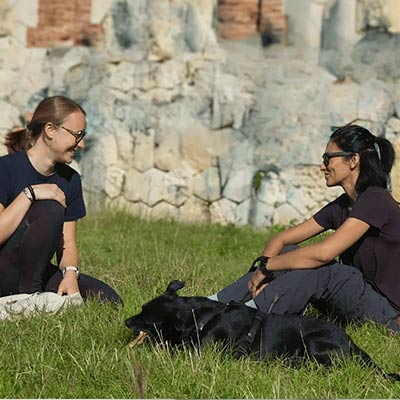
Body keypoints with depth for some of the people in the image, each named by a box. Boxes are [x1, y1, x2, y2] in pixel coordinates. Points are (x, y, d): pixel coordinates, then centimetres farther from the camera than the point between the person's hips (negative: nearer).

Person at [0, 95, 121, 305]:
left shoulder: (69, 179, 9)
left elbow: (68, 243, 4)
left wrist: (70, 273, -16)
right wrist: (29, 194, -26)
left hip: (37, 273, 7)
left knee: (108, 299, -14)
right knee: (50, 209, -27)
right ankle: (28, 294, -15)